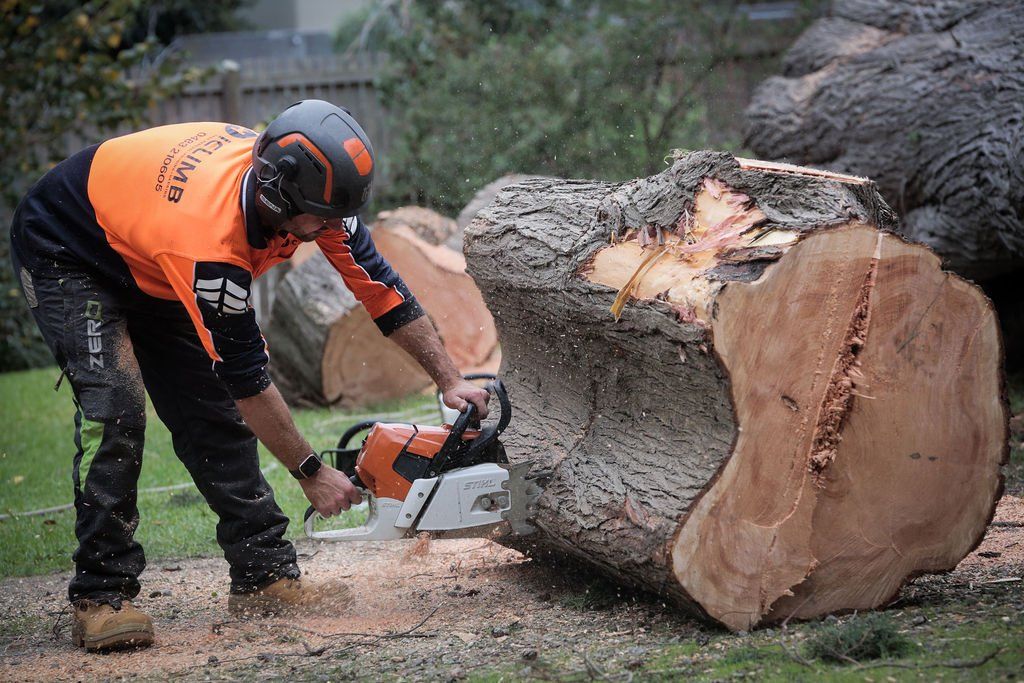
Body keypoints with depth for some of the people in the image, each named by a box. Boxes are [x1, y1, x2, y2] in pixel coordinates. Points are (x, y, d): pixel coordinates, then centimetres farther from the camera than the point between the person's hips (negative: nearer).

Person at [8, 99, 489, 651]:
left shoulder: (306, 187, -22)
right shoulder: (211, 238, -42)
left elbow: (380, 285, -11)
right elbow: (246, 377, -31)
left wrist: (451, 382, -12)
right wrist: (311, 474, -22)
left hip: (144, 269, 8)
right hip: (64, 256, -8)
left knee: (212, 411, 0)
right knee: (115, 409, -23)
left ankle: (265, 576, 3)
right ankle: (100, 596, -16)